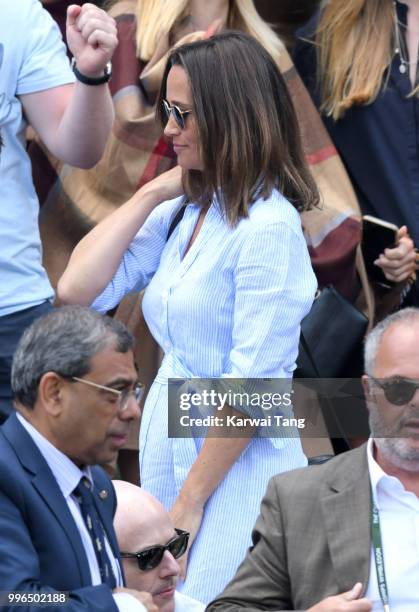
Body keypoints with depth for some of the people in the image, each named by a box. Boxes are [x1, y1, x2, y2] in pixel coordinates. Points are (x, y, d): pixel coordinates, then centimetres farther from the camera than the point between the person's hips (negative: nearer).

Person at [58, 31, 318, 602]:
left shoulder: (268, 227, -17)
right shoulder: (182, 212, 8)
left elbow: (252, 382, -18)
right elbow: (78, 289, 2)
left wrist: (189, 503, -15)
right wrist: (151, 193, 0)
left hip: (235, 467, -8)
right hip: (167, 450, 8)